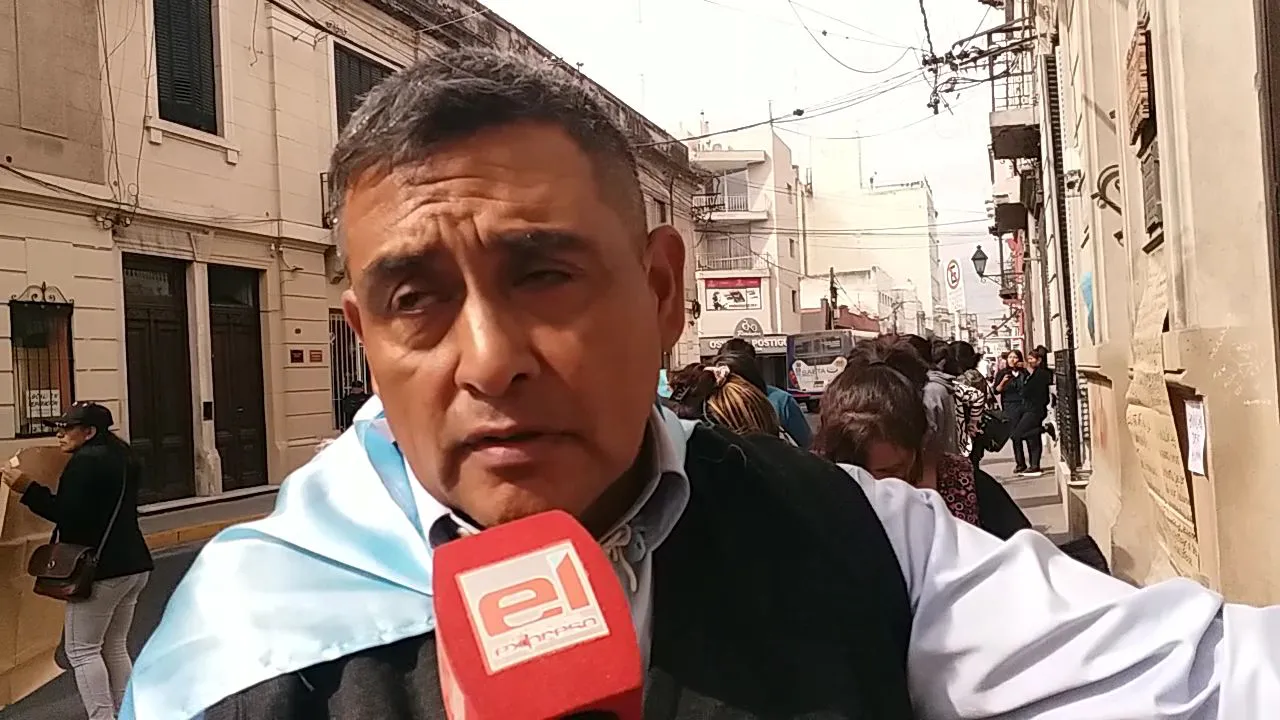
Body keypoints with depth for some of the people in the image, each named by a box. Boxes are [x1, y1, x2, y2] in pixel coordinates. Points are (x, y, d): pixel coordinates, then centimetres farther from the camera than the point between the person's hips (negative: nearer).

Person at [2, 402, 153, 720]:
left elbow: (67, 514, -21)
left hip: (102, 570, -10)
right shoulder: (122, 458, 15)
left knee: (82, 649, -1)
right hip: (133, 564, 10)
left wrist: (27, 488, -20)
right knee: (115, 647, 15)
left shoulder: (86, 461, -15)